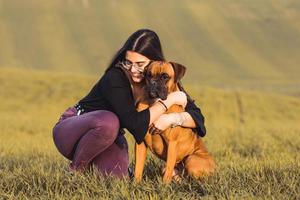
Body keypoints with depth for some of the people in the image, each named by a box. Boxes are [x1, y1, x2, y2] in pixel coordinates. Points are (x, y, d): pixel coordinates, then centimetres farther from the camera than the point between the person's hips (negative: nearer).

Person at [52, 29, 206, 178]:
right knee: (108, 121, -38)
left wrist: (173, 118, -31)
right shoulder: (115, 78, -28)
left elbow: (197, 117, -11)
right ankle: (76, 169, -13)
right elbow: (136, 124, -37)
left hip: (108, 139, 5)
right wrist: (169, 100, -32)